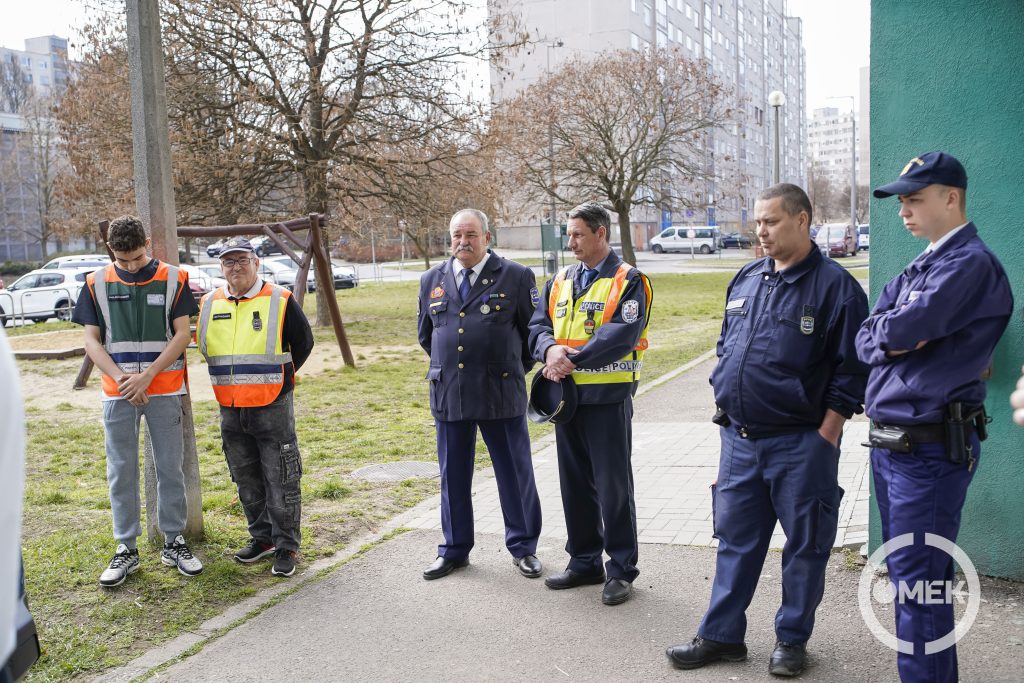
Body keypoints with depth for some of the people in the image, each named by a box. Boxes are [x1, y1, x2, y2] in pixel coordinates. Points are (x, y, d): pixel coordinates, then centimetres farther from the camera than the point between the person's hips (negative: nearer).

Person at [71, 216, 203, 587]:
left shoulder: (174, 279, -1)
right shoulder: (96, 284, 3)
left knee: (170, 468, 5)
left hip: (164, 390, -1)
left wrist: (147, 375, -12)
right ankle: (126, 549, 14)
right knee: (121, 471, 5)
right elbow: (91, 340, 3)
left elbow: (182, 334, -4)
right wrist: (121, 378, -12)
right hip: (117, 393, 1)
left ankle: (174, 542, 16)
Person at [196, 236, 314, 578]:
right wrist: (234, 379, 15)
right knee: (247, 482, 15)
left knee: (280, 481, -1)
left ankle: (286, 547, 10)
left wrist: (277, 378, 7)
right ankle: (262, 538, 29)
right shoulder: (209, 304, 6)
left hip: (272, 408, -5)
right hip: (230, 411, 5)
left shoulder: (280, 301, -5)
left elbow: (303, 343, 4)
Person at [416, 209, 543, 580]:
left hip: (500, 394, -3)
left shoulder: (516, 277, -3)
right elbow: (425, 333, 22)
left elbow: (534, 329, 4)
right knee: (453, 476, 12)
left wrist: (515, 369, 8)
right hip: (448, 394, 3)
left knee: (515, 474, 6)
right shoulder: (432, 280, 9)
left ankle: (523, 547, 22)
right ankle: (454, 550, 25)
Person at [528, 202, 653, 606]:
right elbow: (538, 325, 8)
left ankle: (621, 570, 12)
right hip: (566, 395, 7)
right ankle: (584, 563, 26)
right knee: (575, 484, 13)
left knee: (613, 486, 0)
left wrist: (573, 359, -20)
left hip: (608, 396, -6)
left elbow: (622, 335, -18)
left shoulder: (628, 281, -7)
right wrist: (550, 349, -14)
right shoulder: (560, 282, 13)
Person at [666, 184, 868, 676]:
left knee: (805, 544, 7)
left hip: (800, 444, -5)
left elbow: (850, 371, -10)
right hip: (739, 439, 6)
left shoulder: (834, 286, -9)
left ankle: (792, 639, 22)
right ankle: (721, 635, 22)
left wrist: (825, 437, -12)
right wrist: (724, 398, 13)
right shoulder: (745, 280, 10)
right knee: (735, 539, 12)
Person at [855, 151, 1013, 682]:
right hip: (889, 441, 9)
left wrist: (888, 329, -1)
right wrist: (894, 337, -12)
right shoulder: (917, 270, 17)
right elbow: (865, 342, 10)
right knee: (907, 574, 18)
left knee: (918, 584, -5)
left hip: (929, 448, -9)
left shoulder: (971, 265, -13)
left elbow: (905, 328, -23)